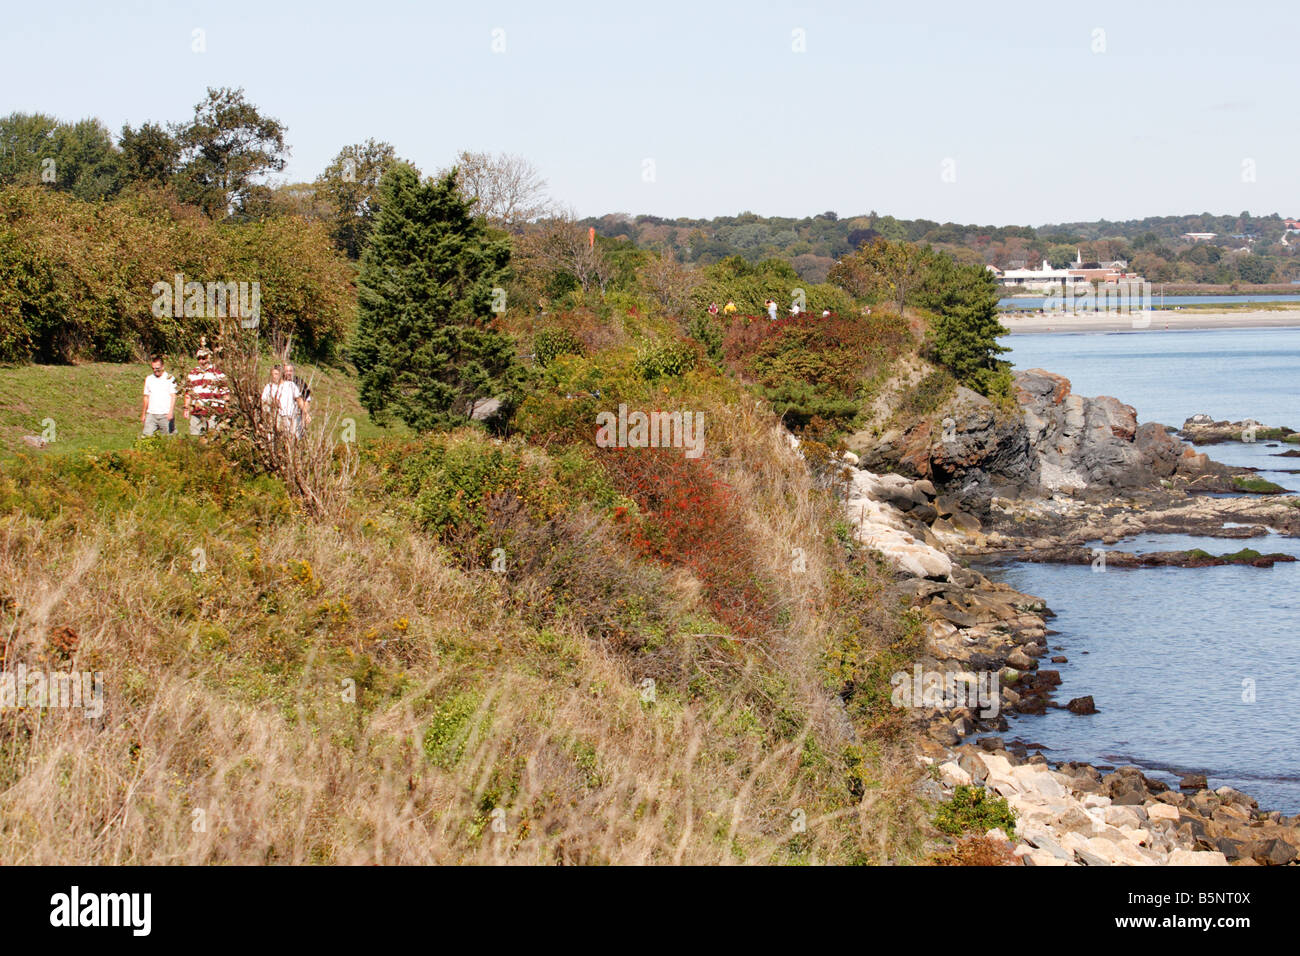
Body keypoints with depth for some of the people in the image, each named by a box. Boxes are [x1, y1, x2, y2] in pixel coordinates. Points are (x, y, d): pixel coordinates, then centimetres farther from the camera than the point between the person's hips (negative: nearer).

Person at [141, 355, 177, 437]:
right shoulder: (148, 379, 14)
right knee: (147, 437, -8)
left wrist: (171, 412, -15)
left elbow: (173, 396, -4)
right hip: (151, 414, 3)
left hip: (165, 415, -3)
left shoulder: (169, 379, 1)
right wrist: (143, 414, 17)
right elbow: (146, 397, 19)